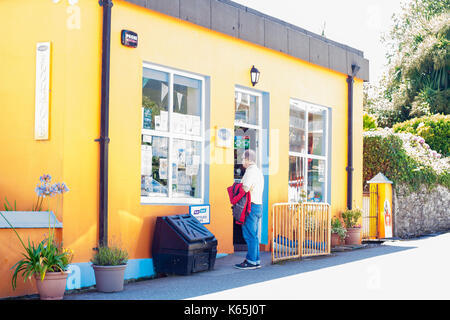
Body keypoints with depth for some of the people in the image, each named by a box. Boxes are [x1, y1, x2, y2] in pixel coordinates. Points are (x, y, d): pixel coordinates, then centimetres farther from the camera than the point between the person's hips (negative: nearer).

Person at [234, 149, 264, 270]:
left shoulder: (251, 171, -12)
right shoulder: (258, 171, 20)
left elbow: (245, 188, -20)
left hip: (251, 206, -10)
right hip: (258, 206, 10)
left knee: (249, 235, -7)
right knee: (254, 235, 12)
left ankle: (251, 261, -6)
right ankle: (256, 260, 15)